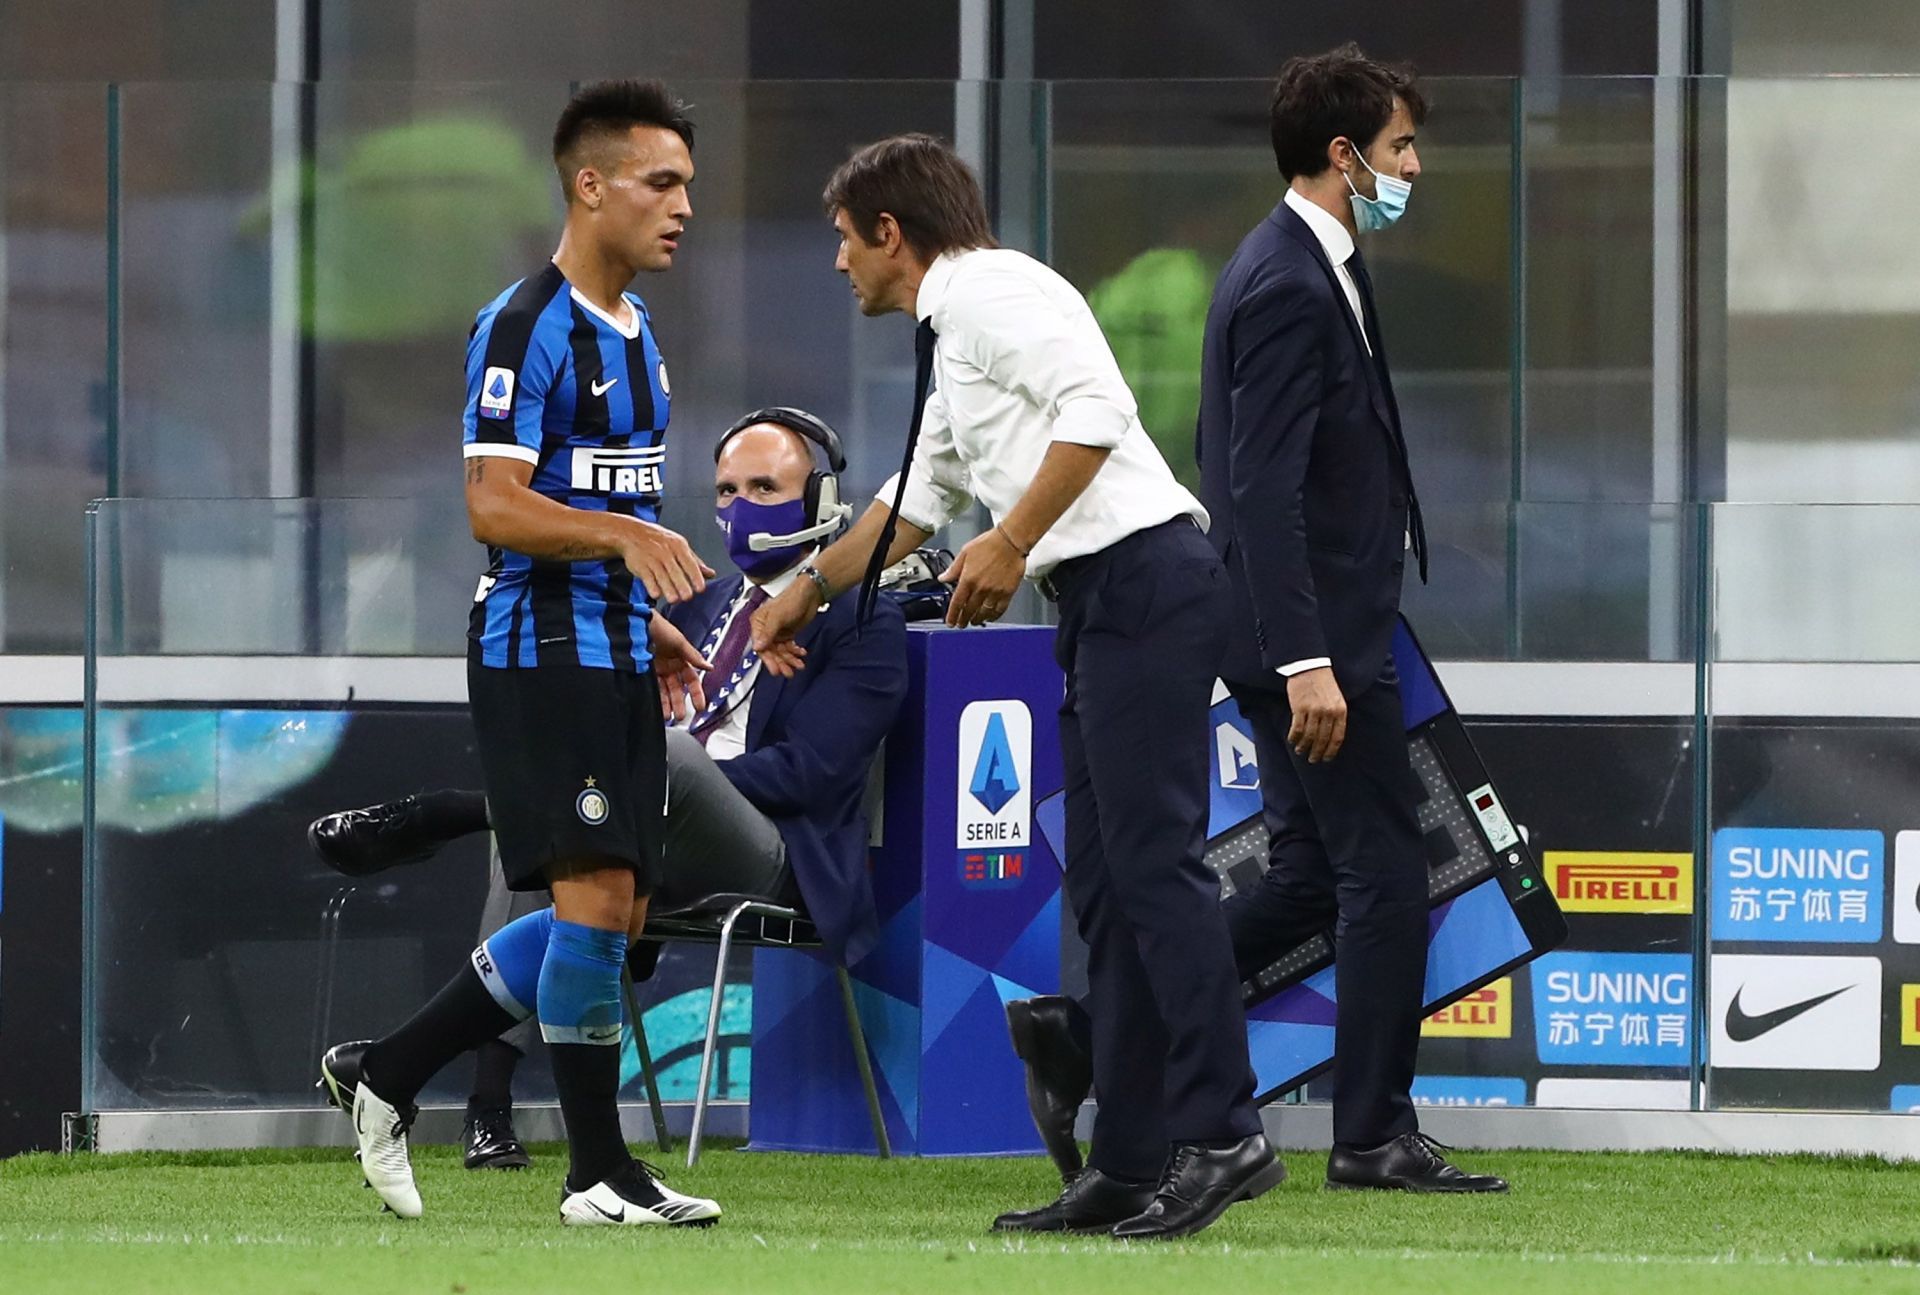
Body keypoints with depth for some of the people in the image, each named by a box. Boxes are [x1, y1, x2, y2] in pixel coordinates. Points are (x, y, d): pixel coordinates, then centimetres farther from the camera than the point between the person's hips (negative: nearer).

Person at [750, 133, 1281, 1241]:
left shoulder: (990, 290, -6)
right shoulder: (947, 338, 25)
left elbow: (1098, 407, -20)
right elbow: (917, 502, 38)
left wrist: (1012, 544, -16)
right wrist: (811, 591, 48)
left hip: (1143, 577, -10)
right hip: (1105, 606, 10)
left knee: (1153, 861, -15)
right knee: (1107, 887, 7)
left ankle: (1222, 1135, -19)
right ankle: (1135, 1166, 6)